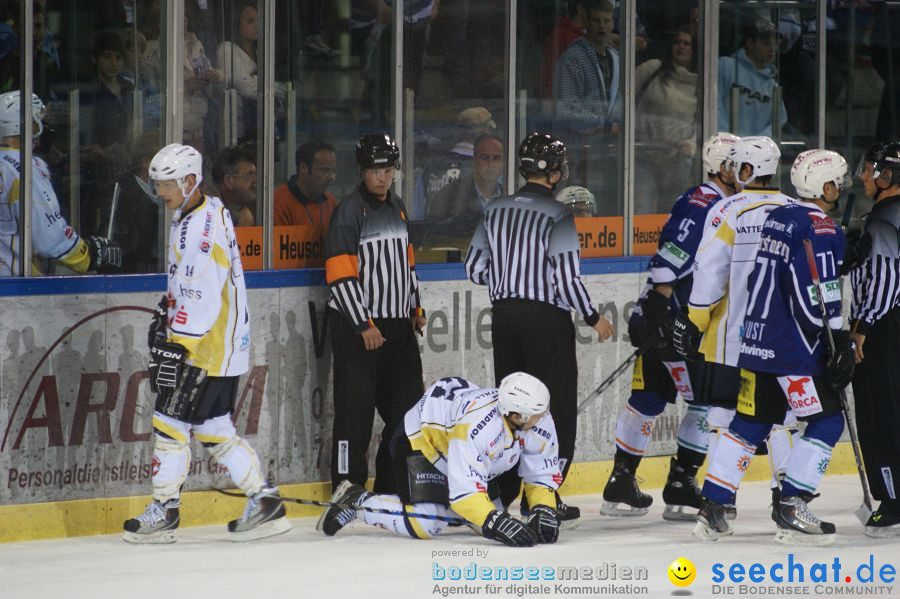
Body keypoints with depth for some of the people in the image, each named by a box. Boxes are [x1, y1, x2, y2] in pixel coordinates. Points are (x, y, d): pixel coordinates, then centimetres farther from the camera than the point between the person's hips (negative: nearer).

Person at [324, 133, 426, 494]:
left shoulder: (397, 208, 14)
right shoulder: (350, 211, -11)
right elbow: (340, 275, -16)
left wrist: (415, 308, 19)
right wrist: (363, 326, -18)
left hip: (397, 324, 8)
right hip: (356, 324, -8)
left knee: (408, 404, 10)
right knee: (356, 407, -5)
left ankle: (391, 484, 20)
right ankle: (348, 485, 1)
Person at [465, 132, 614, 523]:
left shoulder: (495, 211, 5)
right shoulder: (557, 215, -14)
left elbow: (475, 268, 8)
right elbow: (565, 278, -17)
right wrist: (594, 318, -4)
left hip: (503, 314, 6)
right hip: (547, 316, -6)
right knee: (556, 405, 2)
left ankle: (499, 492, 16)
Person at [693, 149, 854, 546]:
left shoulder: (777, 218, 13)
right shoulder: (820, 228, -14)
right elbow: (818, 298, -20)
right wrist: (841, 345, -18)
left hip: (758, 341, 9)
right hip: (796, 346, -9)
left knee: (750, 423, 13)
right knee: (826, 421, 0)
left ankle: (712, 508, 10)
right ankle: (790, 512, -7)